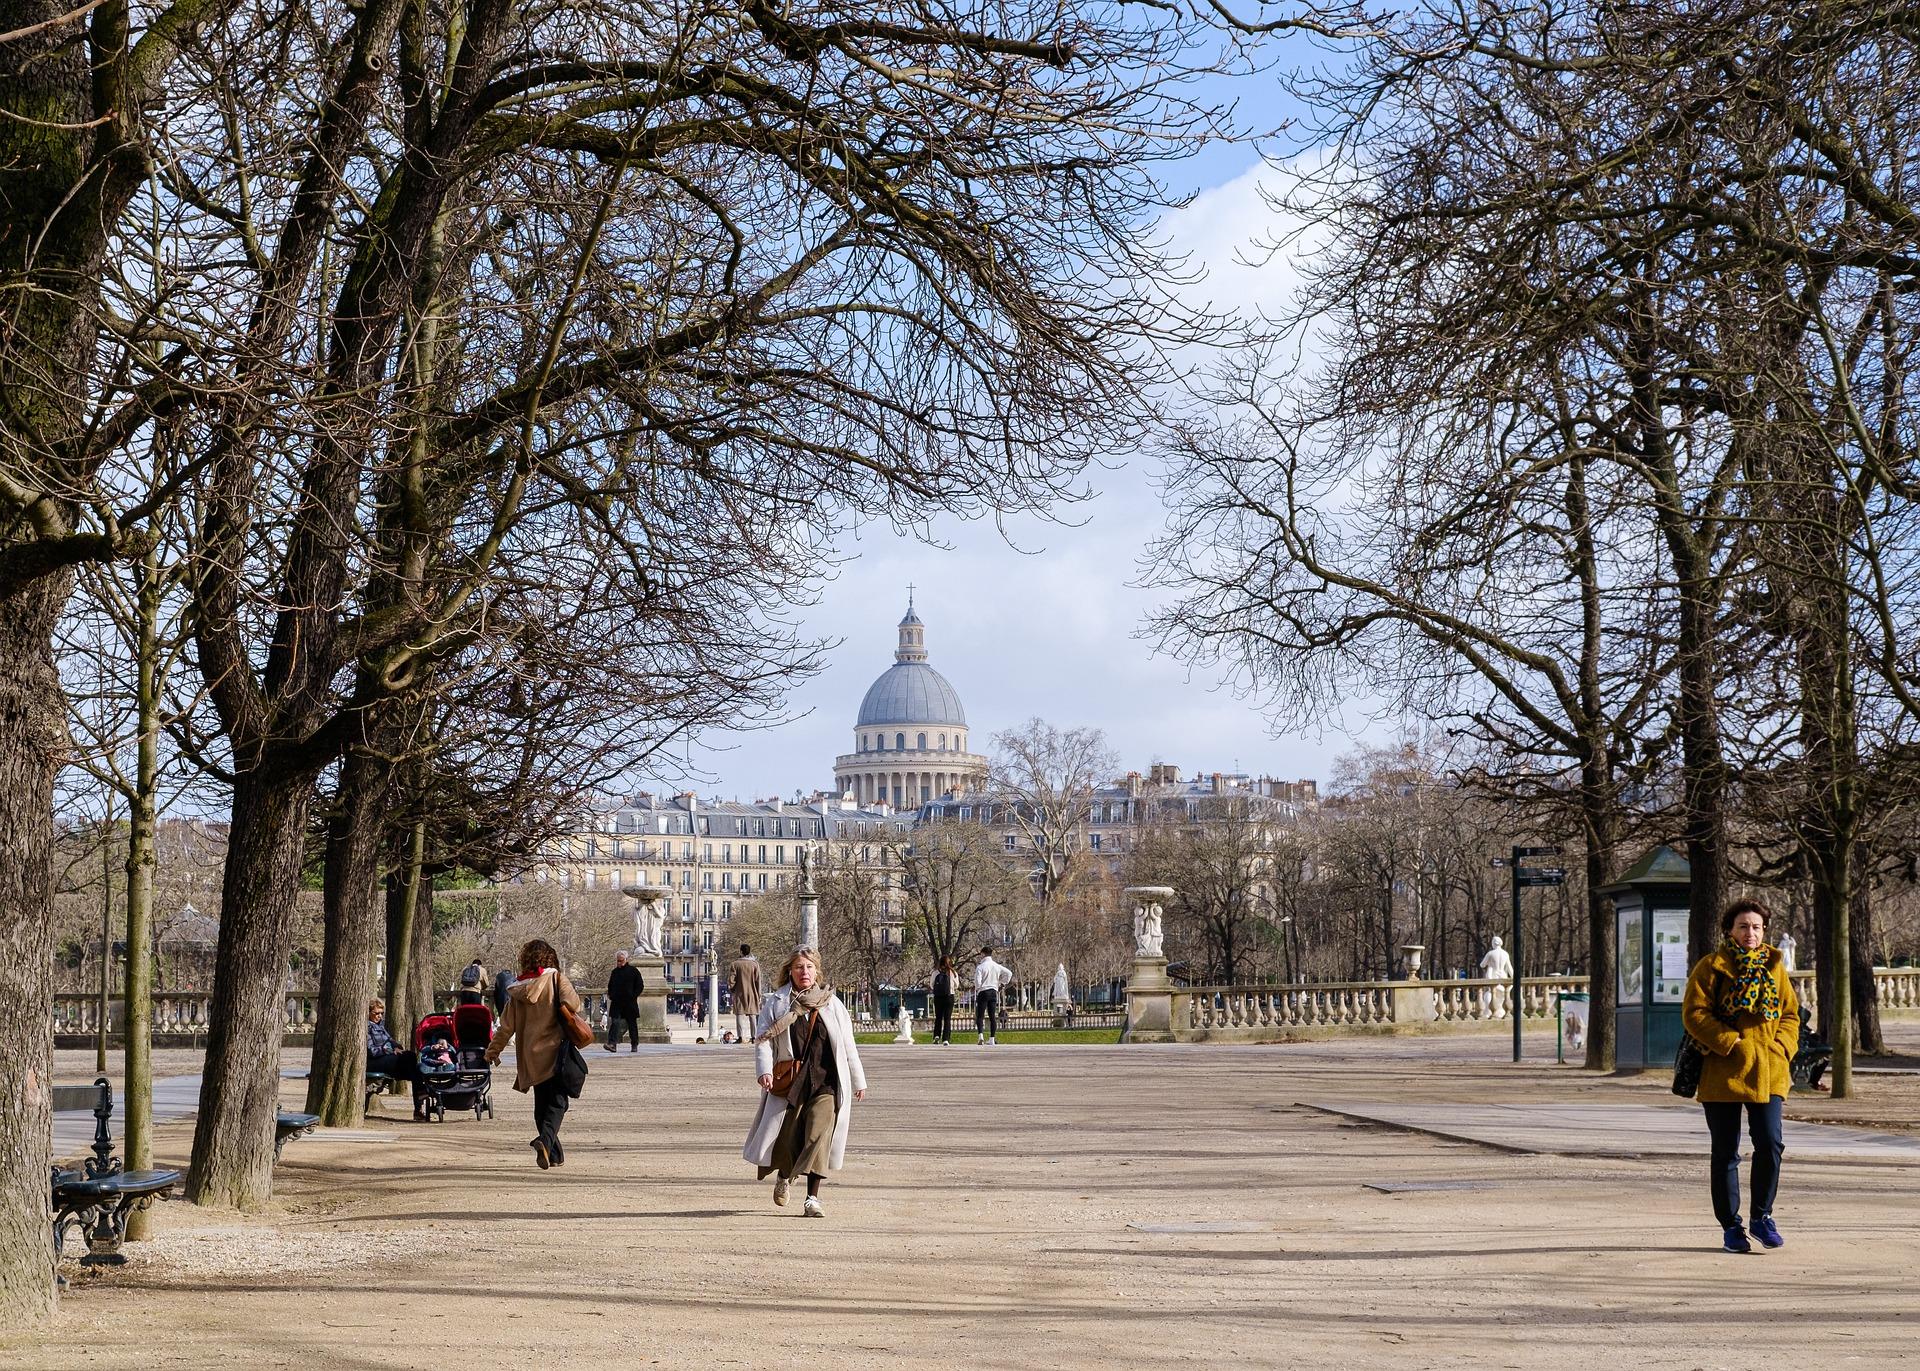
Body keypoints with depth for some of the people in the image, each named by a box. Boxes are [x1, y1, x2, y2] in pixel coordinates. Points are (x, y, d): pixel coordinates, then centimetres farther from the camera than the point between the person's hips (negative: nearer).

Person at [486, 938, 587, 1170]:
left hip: (529, 1055, 4)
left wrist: (493, 1051, 19)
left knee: (541, 1103, 15)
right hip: (554, 1051, -4)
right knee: (557, 1102, -6)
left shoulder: (518, 988, 6)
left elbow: (506, 1025, 8)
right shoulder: (555, 979, -5)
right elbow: (572, 1004, -20)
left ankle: (554, 1153, 16)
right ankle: (545, 1139, -31)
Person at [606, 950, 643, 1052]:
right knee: (615, 1022, -13)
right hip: (616, 1002, 3)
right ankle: (612, 1044, -23)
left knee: (632, 1024, 6)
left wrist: (633, 996, -9)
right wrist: (611, 995, 8)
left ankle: (634, 1046, 17)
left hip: (630, 1003, -2)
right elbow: (610, 986, 25)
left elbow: (640, 986, 1)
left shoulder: (633, 971, 1)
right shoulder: (614, 972, 14)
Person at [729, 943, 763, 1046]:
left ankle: (741, 1036, -10)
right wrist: (759, 995, 6)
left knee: (740, 1015, -1)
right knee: (753, 1016, 6)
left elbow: (731, 980, -4)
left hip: (740, 994, -1)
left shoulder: (736, 964, -5)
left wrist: (730, 989, 13)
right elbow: (758, 981, 0)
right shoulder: (755, 964, -1)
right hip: (752, 994, 1)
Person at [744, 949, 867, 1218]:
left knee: (818, 1137, -14)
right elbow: (762, 1039, -1)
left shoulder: (831, 1003, 9)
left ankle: (813, 1199, -13)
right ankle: (784, 1178, 40)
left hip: (825, 1082, 0)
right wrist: (764, 1070, -18)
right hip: (789, 1083, 0)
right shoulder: (776, 1003, 5)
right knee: (787, 1138, 6)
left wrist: (858, 1081, 17)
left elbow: (847, 1046, 14)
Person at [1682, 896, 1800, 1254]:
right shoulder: (1711, 966, -1)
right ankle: (1730, 1226, 13)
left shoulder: (1774, 966, 12)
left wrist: (1782, 1047, -1)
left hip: (1768, 1071, 3)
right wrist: (1729, 1043, -14)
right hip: (1723, 1072, -3)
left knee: (1770, 1144, -7)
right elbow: (1694, 1013, -7)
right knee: (1725, 1153, 3)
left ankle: (1761, 1217, 11)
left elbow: (1790, 1013, 16)